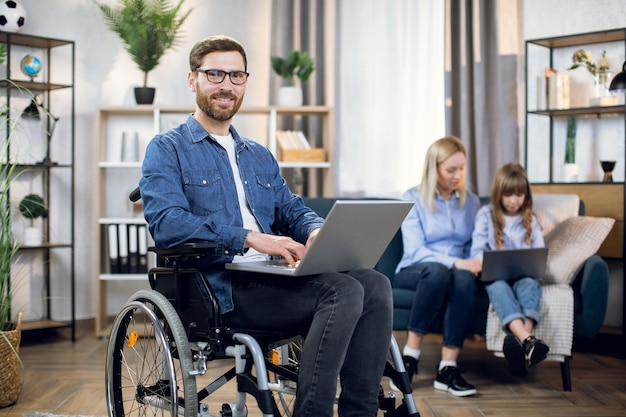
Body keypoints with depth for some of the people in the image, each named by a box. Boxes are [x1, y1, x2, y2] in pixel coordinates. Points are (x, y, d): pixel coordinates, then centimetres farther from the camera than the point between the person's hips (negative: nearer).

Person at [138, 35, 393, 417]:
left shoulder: (260, 156, 27)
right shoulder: (168, 149, 4)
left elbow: (294, 210, 23)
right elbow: (167, 223, -12)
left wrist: (317, 231, -4)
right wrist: (249, 239, -21)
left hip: (272, 280, 7)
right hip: (220, 287, -7)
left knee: (375, 284, -19)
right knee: (344, 291, -28)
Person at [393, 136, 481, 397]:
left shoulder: (471, 202, 14)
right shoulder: (413, 199, 0)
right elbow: (415, 250, -11)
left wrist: (475, 264, -9)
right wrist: (455, 262, -24)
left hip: (458, 271, 3)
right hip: (414, 273, -3)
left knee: (465, 278, -35)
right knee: (438, 271, -40)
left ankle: (448, 368, -36)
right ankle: (410, 355, -30)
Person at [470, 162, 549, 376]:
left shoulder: (530, 220, 18)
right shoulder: (486, 214, 11)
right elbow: (477, 250, 1)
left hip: (522, 274, 2)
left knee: (529, 283, -34)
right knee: (498, 286, -37)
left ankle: (520, 338, -59)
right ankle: (528, 340, -60)